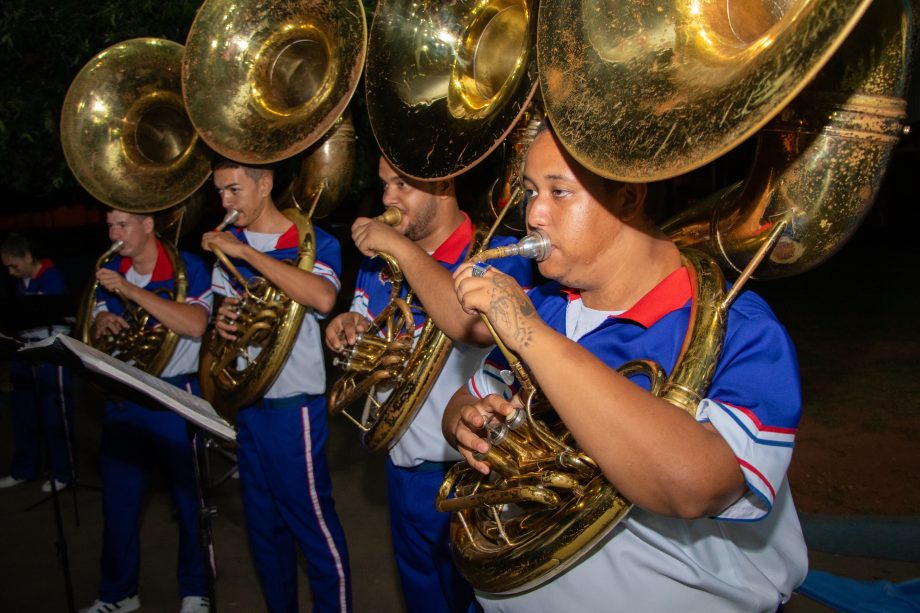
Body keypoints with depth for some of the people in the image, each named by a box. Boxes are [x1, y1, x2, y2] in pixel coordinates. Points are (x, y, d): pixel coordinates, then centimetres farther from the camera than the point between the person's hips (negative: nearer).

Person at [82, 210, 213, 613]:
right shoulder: (109, 272, 9)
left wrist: (131, 291, -24)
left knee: (189, 497, 5)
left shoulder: (188, 268, -9)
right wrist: (103, 322, -12)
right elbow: (94, 335, 13)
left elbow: (195, 325, -23)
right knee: (118, 500, 11)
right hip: (122, 398, 5)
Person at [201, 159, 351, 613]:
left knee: (313, 522, 1)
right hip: (245, 402, 6)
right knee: (263, 524, 17)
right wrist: (221, 321, -7)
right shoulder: (228, 246, 9)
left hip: (293, 405, -6)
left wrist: (245, 252, -28)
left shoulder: (312, 242, -9)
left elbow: (323, 297, -30)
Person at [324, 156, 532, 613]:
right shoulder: (379, 260, 3)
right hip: (405, 462, 6)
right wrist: (348, 329, -10)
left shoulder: (495, 254, -17)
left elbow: (479, 326, -37)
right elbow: (362, 335, 14)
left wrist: (402, 248, -29)